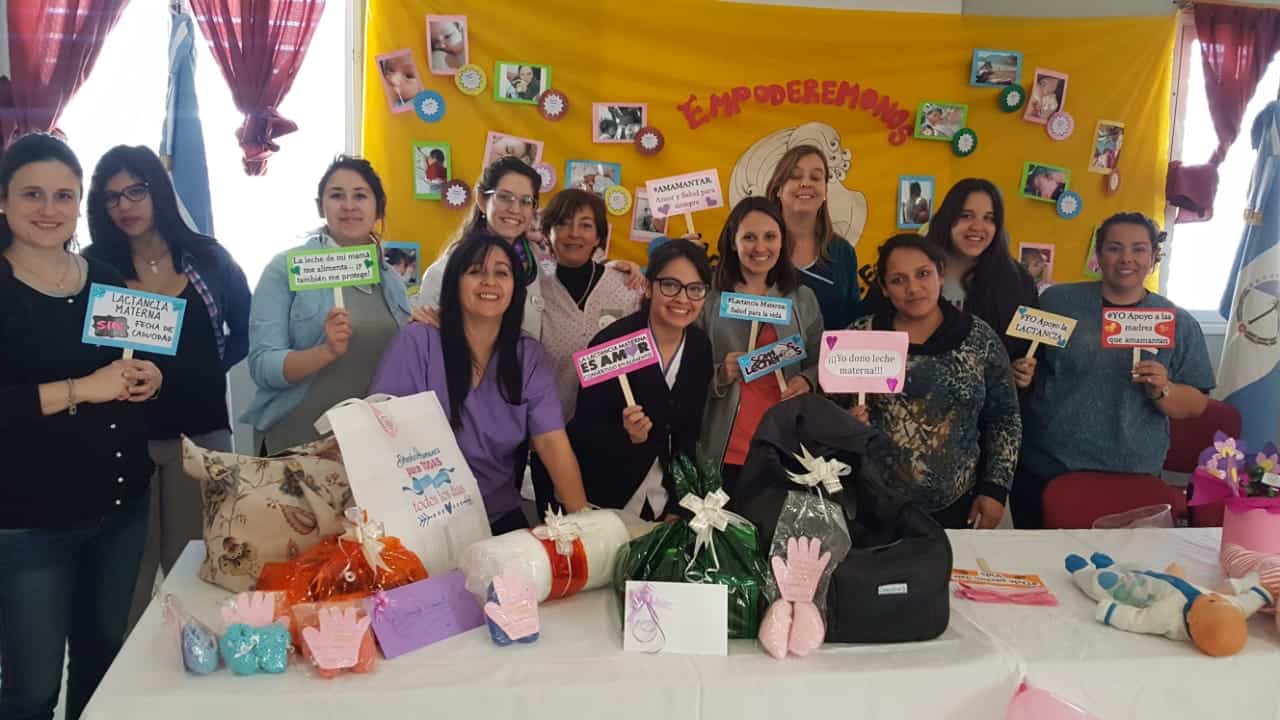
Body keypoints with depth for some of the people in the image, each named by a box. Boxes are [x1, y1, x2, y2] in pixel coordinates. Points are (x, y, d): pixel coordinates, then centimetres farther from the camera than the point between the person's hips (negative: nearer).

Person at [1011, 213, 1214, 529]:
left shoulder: (1179, 323, 1)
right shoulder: (1057, 300, 1)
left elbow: (1196, 405, 2)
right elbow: (1022, 362, 10)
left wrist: (1162, 391, -17)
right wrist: (1019, 373, -11)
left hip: (1130, 479, 0)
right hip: (1044, 468, 0)